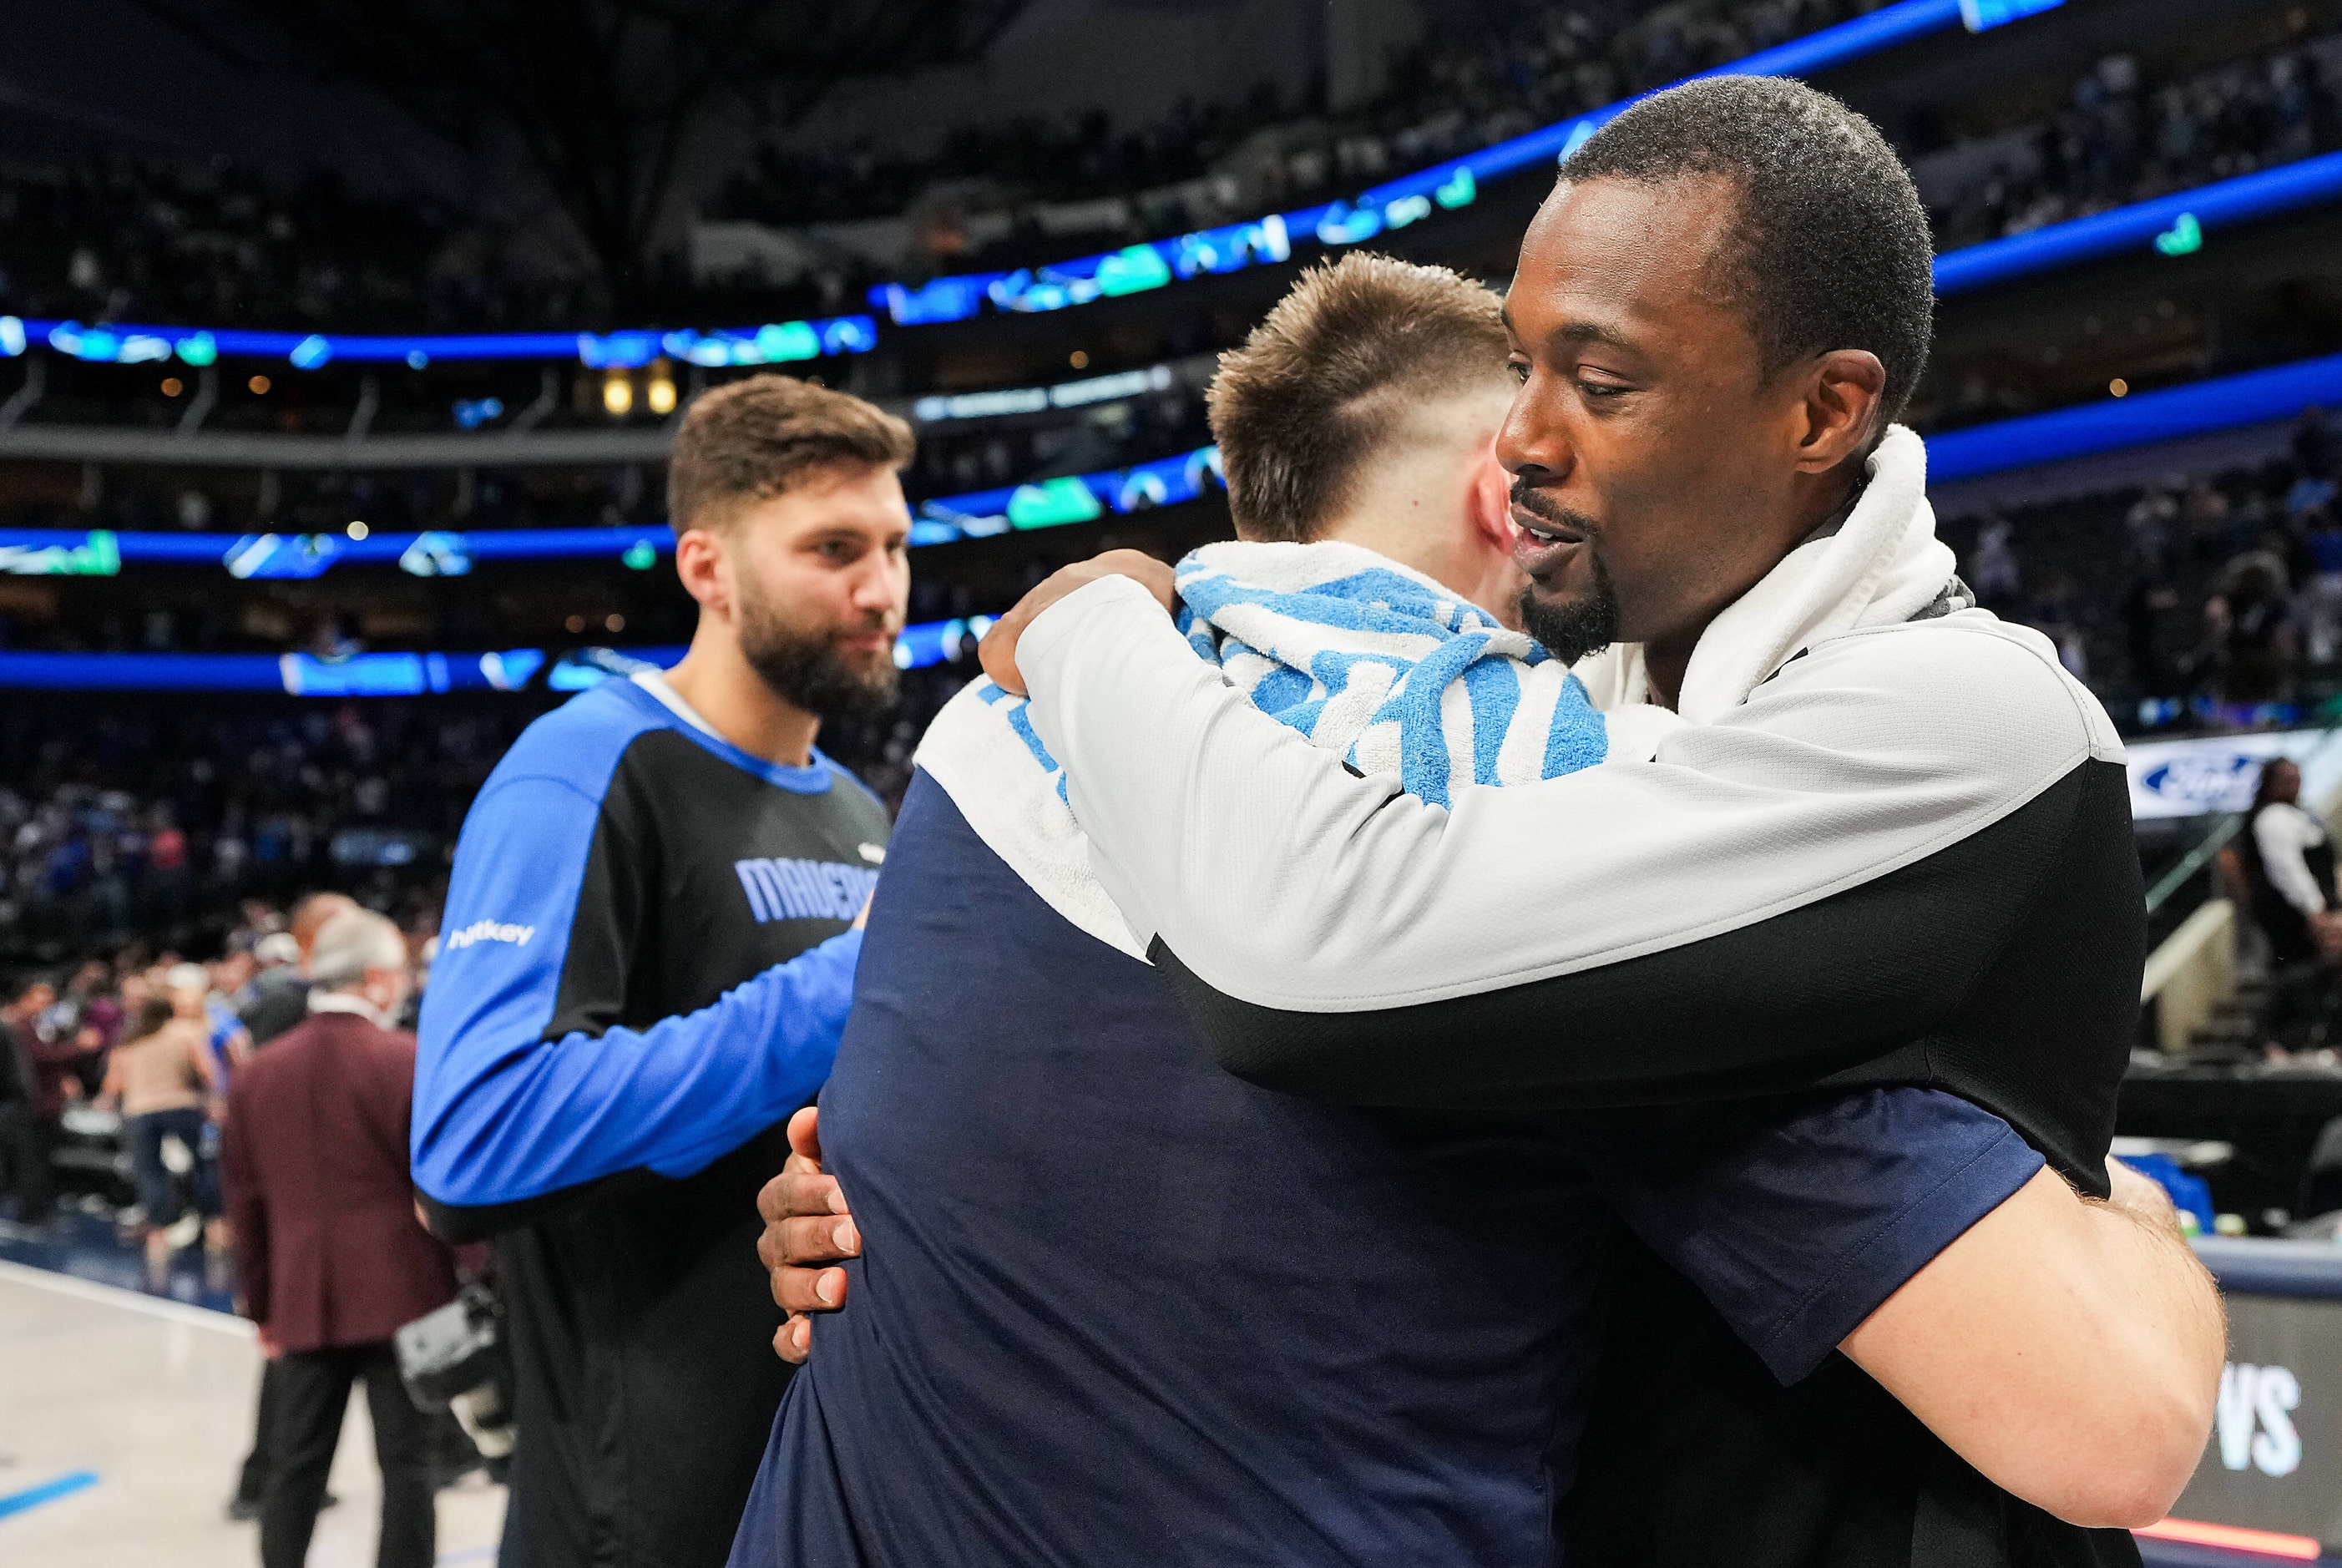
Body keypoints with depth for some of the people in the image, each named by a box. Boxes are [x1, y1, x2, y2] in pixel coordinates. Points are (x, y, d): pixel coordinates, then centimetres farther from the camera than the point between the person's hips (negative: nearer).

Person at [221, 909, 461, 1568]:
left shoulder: (257, 1074, 6)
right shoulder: (409, 1061, -10)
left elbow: (246, 1201, 10)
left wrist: (262, 1306, 17)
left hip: (303, 1301, 5)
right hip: (402, 1294, -4)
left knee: (296, 1464, 12)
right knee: (407, 1461, 2)